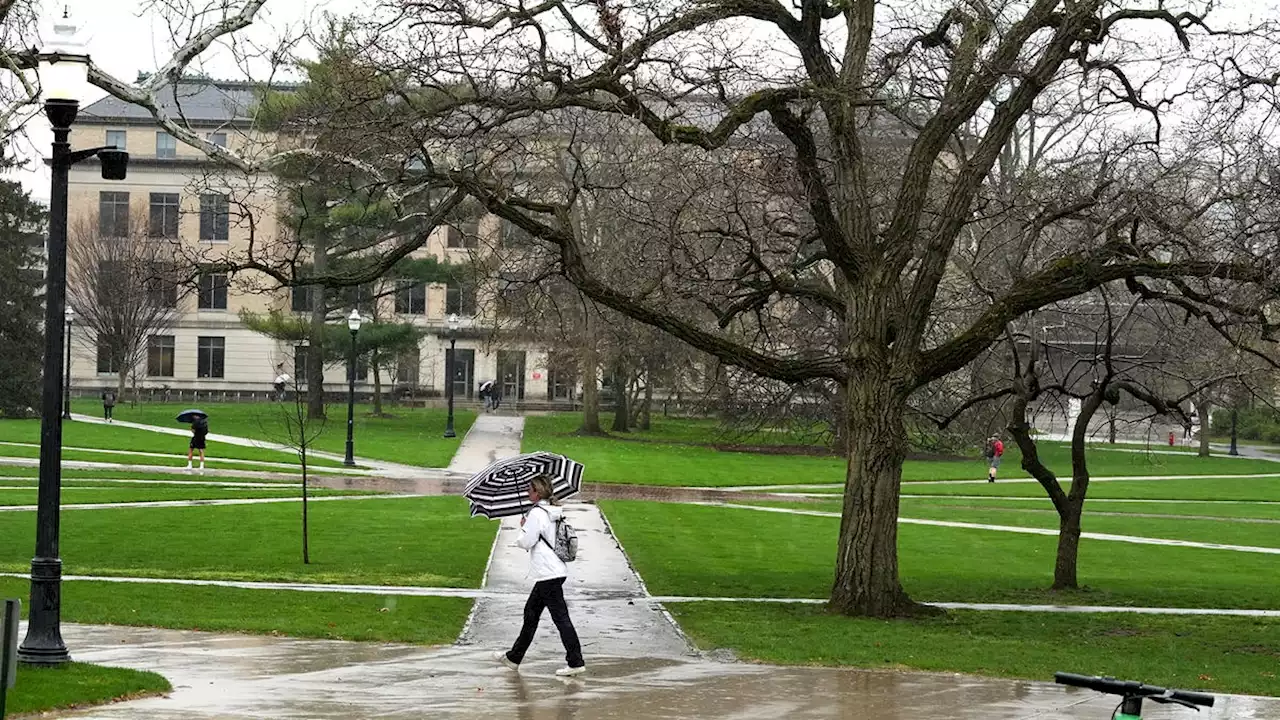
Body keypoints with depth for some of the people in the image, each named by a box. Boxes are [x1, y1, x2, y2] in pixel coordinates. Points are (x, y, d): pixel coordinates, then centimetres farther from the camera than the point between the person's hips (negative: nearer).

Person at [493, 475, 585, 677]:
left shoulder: (536, 513, -15)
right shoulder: (555, 512, 12)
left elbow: (525, 542, -13)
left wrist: (523, 527, 4)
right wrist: (528, 528, 18)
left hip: (548, 574, -10)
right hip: (556, 570, 10)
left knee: (560, 617, -7)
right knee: (531, 613, 18)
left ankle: (576, 662, -7)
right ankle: (514, 657, 27)